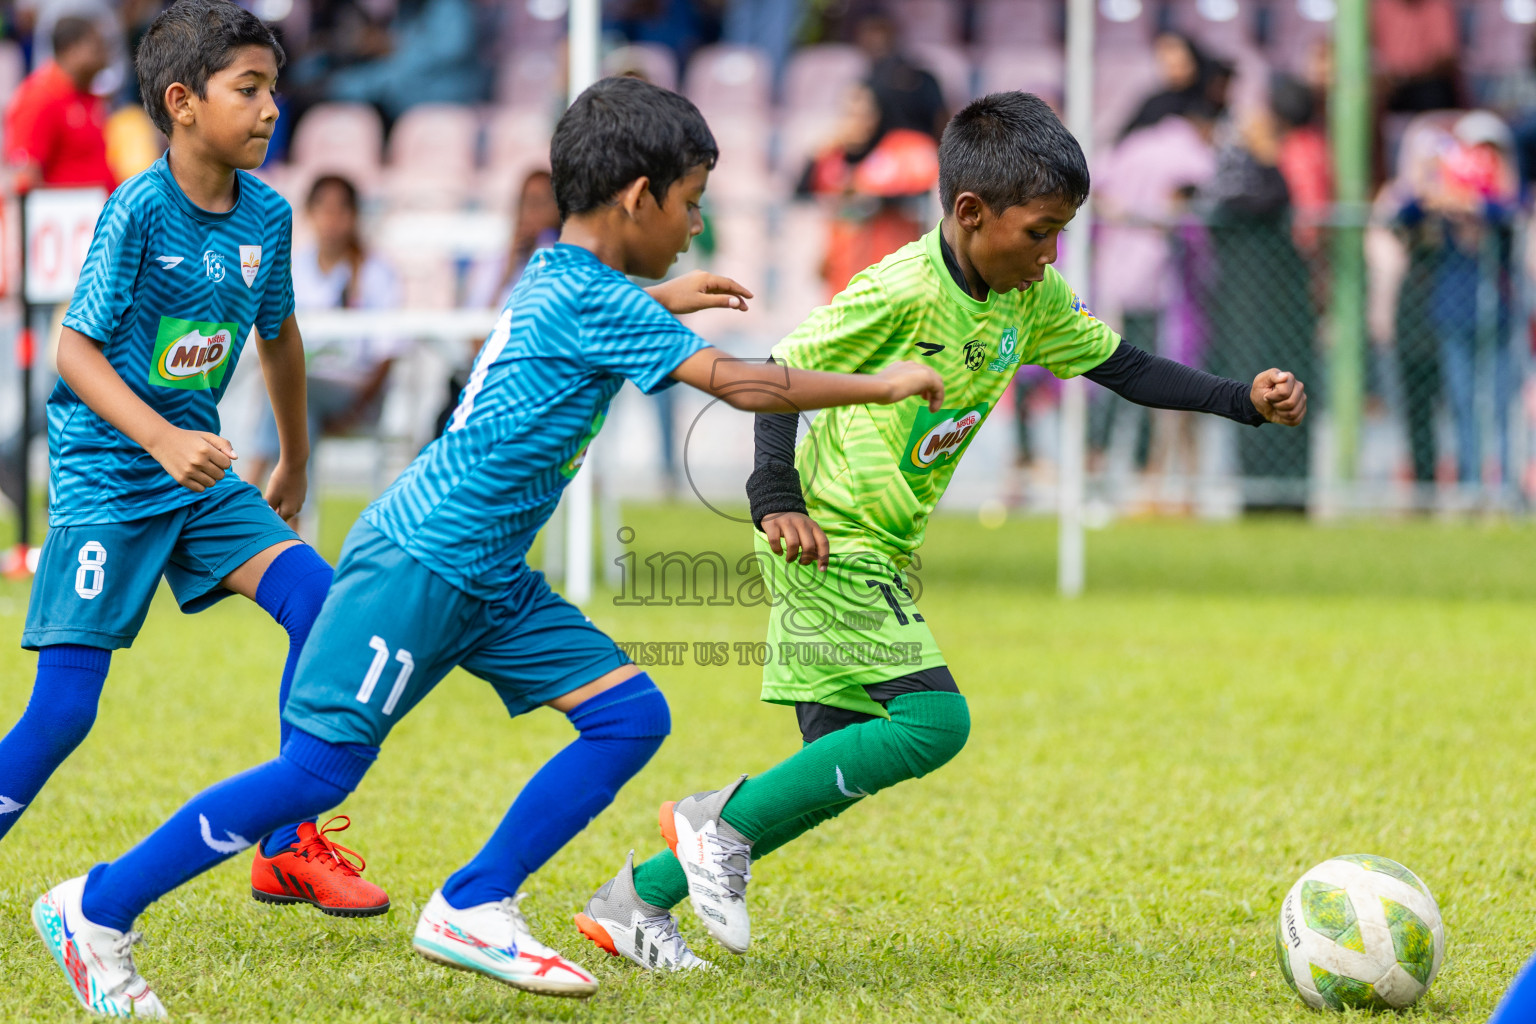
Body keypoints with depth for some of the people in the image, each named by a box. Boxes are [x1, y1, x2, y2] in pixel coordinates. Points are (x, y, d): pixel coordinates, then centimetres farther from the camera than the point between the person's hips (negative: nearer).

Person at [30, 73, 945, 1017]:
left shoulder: (554, 275, 13)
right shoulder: (598, 303, -16)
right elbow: (740, 383, -20)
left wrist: (660, 301, 37)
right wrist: (881, 385, -10)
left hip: (490, 583, 10)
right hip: (421, 562, -10)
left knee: (630, 716, 1)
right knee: (319, 770, -10)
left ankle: (473, 909, 4)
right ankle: (96, 909, 0)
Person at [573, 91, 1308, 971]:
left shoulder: (1032, 298, 4)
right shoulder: (900, 292, -19)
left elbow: (1126, 368, 11)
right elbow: (782, 375, -14)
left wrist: (1244, 399, 0)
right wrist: (777, 501, -23)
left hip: (883, 555, 9)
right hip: (828, 543, -9)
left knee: (840, 777, 7)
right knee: (935, 721, -19)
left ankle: (638, 899, 15)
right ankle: (721, 824, -9)